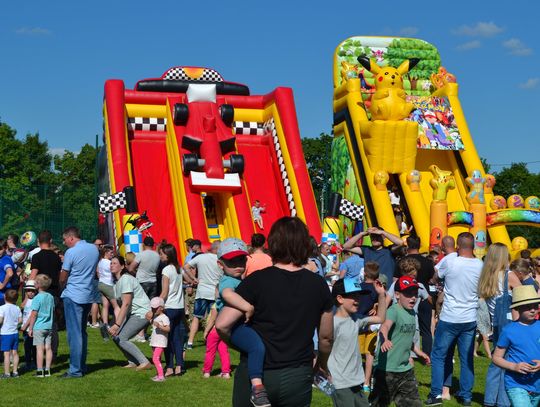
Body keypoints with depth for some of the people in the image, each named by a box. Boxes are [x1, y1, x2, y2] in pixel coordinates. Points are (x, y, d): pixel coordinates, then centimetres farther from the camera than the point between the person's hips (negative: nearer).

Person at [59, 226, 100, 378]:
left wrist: (64, 286, 14)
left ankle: (75, 370, -2)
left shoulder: (71, 253, -14)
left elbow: (63, 278, -6)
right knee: (82, 331, 17)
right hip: (89, 295, 7)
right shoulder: (94, 249, 6)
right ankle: (82, 366, 22)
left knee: (74, 333, -3)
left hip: (73, 296, -7)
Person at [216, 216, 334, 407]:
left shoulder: (257, 281, -12)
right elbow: (326, 337, 6)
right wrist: (322, 363, 25)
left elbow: (222, 325, -16)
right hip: (297, 377, 2)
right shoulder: (318, 285, -3)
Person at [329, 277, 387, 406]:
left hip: (356, 382, 9)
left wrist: (381, 294, 9)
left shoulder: (356, 320, 8)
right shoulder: (334, 323, -17)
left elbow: (380, 318, 17)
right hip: (341, 386, -9)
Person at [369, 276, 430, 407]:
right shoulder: (394, 311, -18)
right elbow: (384, 327, -40)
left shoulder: (412, 312, 8)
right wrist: (384, 340, -60)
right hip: (387, 369, -8)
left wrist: (419, 352, 36)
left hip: (405, 369, 8)